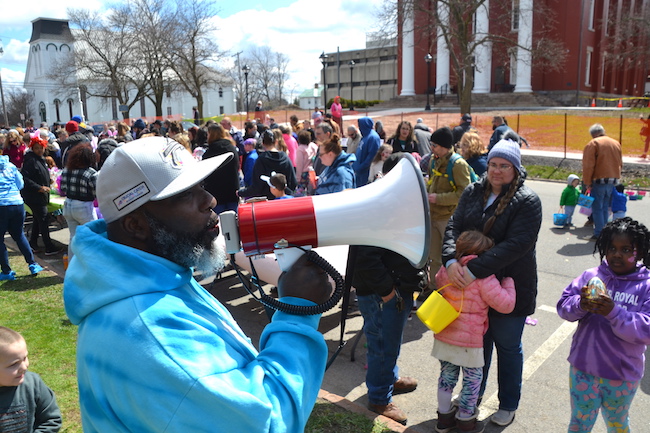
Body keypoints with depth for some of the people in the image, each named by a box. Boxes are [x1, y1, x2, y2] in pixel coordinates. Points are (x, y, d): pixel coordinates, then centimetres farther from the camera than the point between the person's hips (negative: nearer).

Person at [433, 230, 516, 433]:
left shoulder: (445, 269, -3)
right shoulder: (483, 278, -21)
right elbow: (506, 304, -16)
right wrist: (508, 281, -1)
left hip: (443, 335, 6)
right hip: (469, 340, -6)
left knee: (447, 374, 21)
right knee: (473, 378, 15)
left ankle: (444, 415, 34)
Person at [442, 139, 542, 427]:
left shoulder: (527, 201, -13)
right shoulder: (473, 192, 1)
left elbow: (516, 244, -24)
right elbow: (453, 227, -6)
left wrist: (474, 269, -31)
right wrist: (451, 260, -25)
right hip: (471, 284, 4)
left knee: (508, 348, 14)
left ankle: (508, 405, 35)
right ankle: (473, 394, 42)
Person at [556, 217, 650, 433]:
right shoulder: (591, 275, -6)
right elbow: (563, 306, -8)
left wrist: (614, 312, -34)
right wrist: (580, 304, -29)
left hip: (622, 376, -1)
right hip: (583, 369, 1)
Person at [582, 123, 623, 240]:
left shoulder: (592, 144, -8)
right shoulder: (616, 143, 13)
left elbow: (588, 166, -13)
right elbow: (620, 164, 17)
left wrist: (587, 182, -8)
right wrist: (616, 178, 22)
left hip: (599, 181, -6)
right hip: (613, 181, 6)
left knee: (597, 208, 0)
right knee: (605, 208, 15)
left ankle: (599, 234, -1)